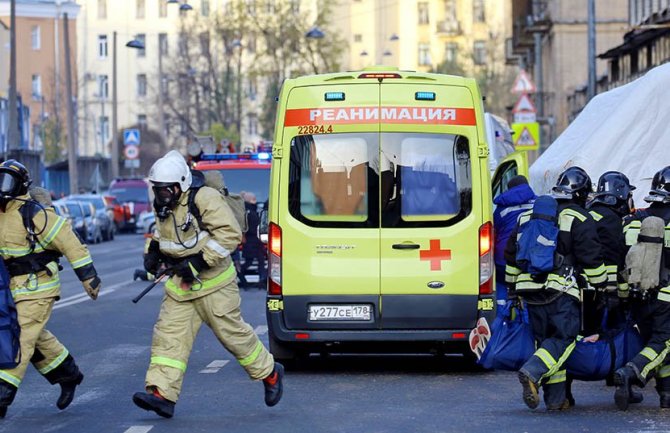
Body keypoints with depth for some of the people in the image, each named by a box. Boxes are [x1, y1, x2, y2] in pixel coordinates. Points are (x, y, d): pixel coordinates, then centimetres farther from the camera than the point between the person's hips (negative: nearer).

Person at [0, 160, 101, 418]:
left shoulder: (34, 214, -16)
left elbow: (69, 242, -14)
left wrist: (88, 276, -14)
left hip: (38, 288, -8)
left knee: (21, 339, -11)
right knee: (36, 337, 16)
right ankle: (68, 375, 35)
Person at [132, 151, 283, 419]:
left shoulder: (204, 199, -19)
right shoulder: (163, 206, 6)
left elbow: (230, 234, -24)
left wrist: (198, 261, -27)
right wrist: (153, 251, 6)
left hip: (213, 283, -7)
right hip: (180, 286, 7)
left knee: (232, 332, 2)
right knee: (169, 335, -5)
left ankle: (270, 373, 24)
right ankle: (162, 394, -10)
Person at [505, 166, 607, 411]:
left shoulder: (528, 216, 18)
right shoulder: (580, 220, -1)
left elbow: (511, 255, 22)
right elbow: (591, 259, -4)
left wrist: (511, 285, 30)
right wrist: (602, 285, 8)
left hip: (530, 289, 6)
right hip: (561, 290, -6)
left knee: (545, 338, 12)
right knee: (564, 338, -3)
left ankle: (556, 397, 10)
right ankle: (532, 372, -25)